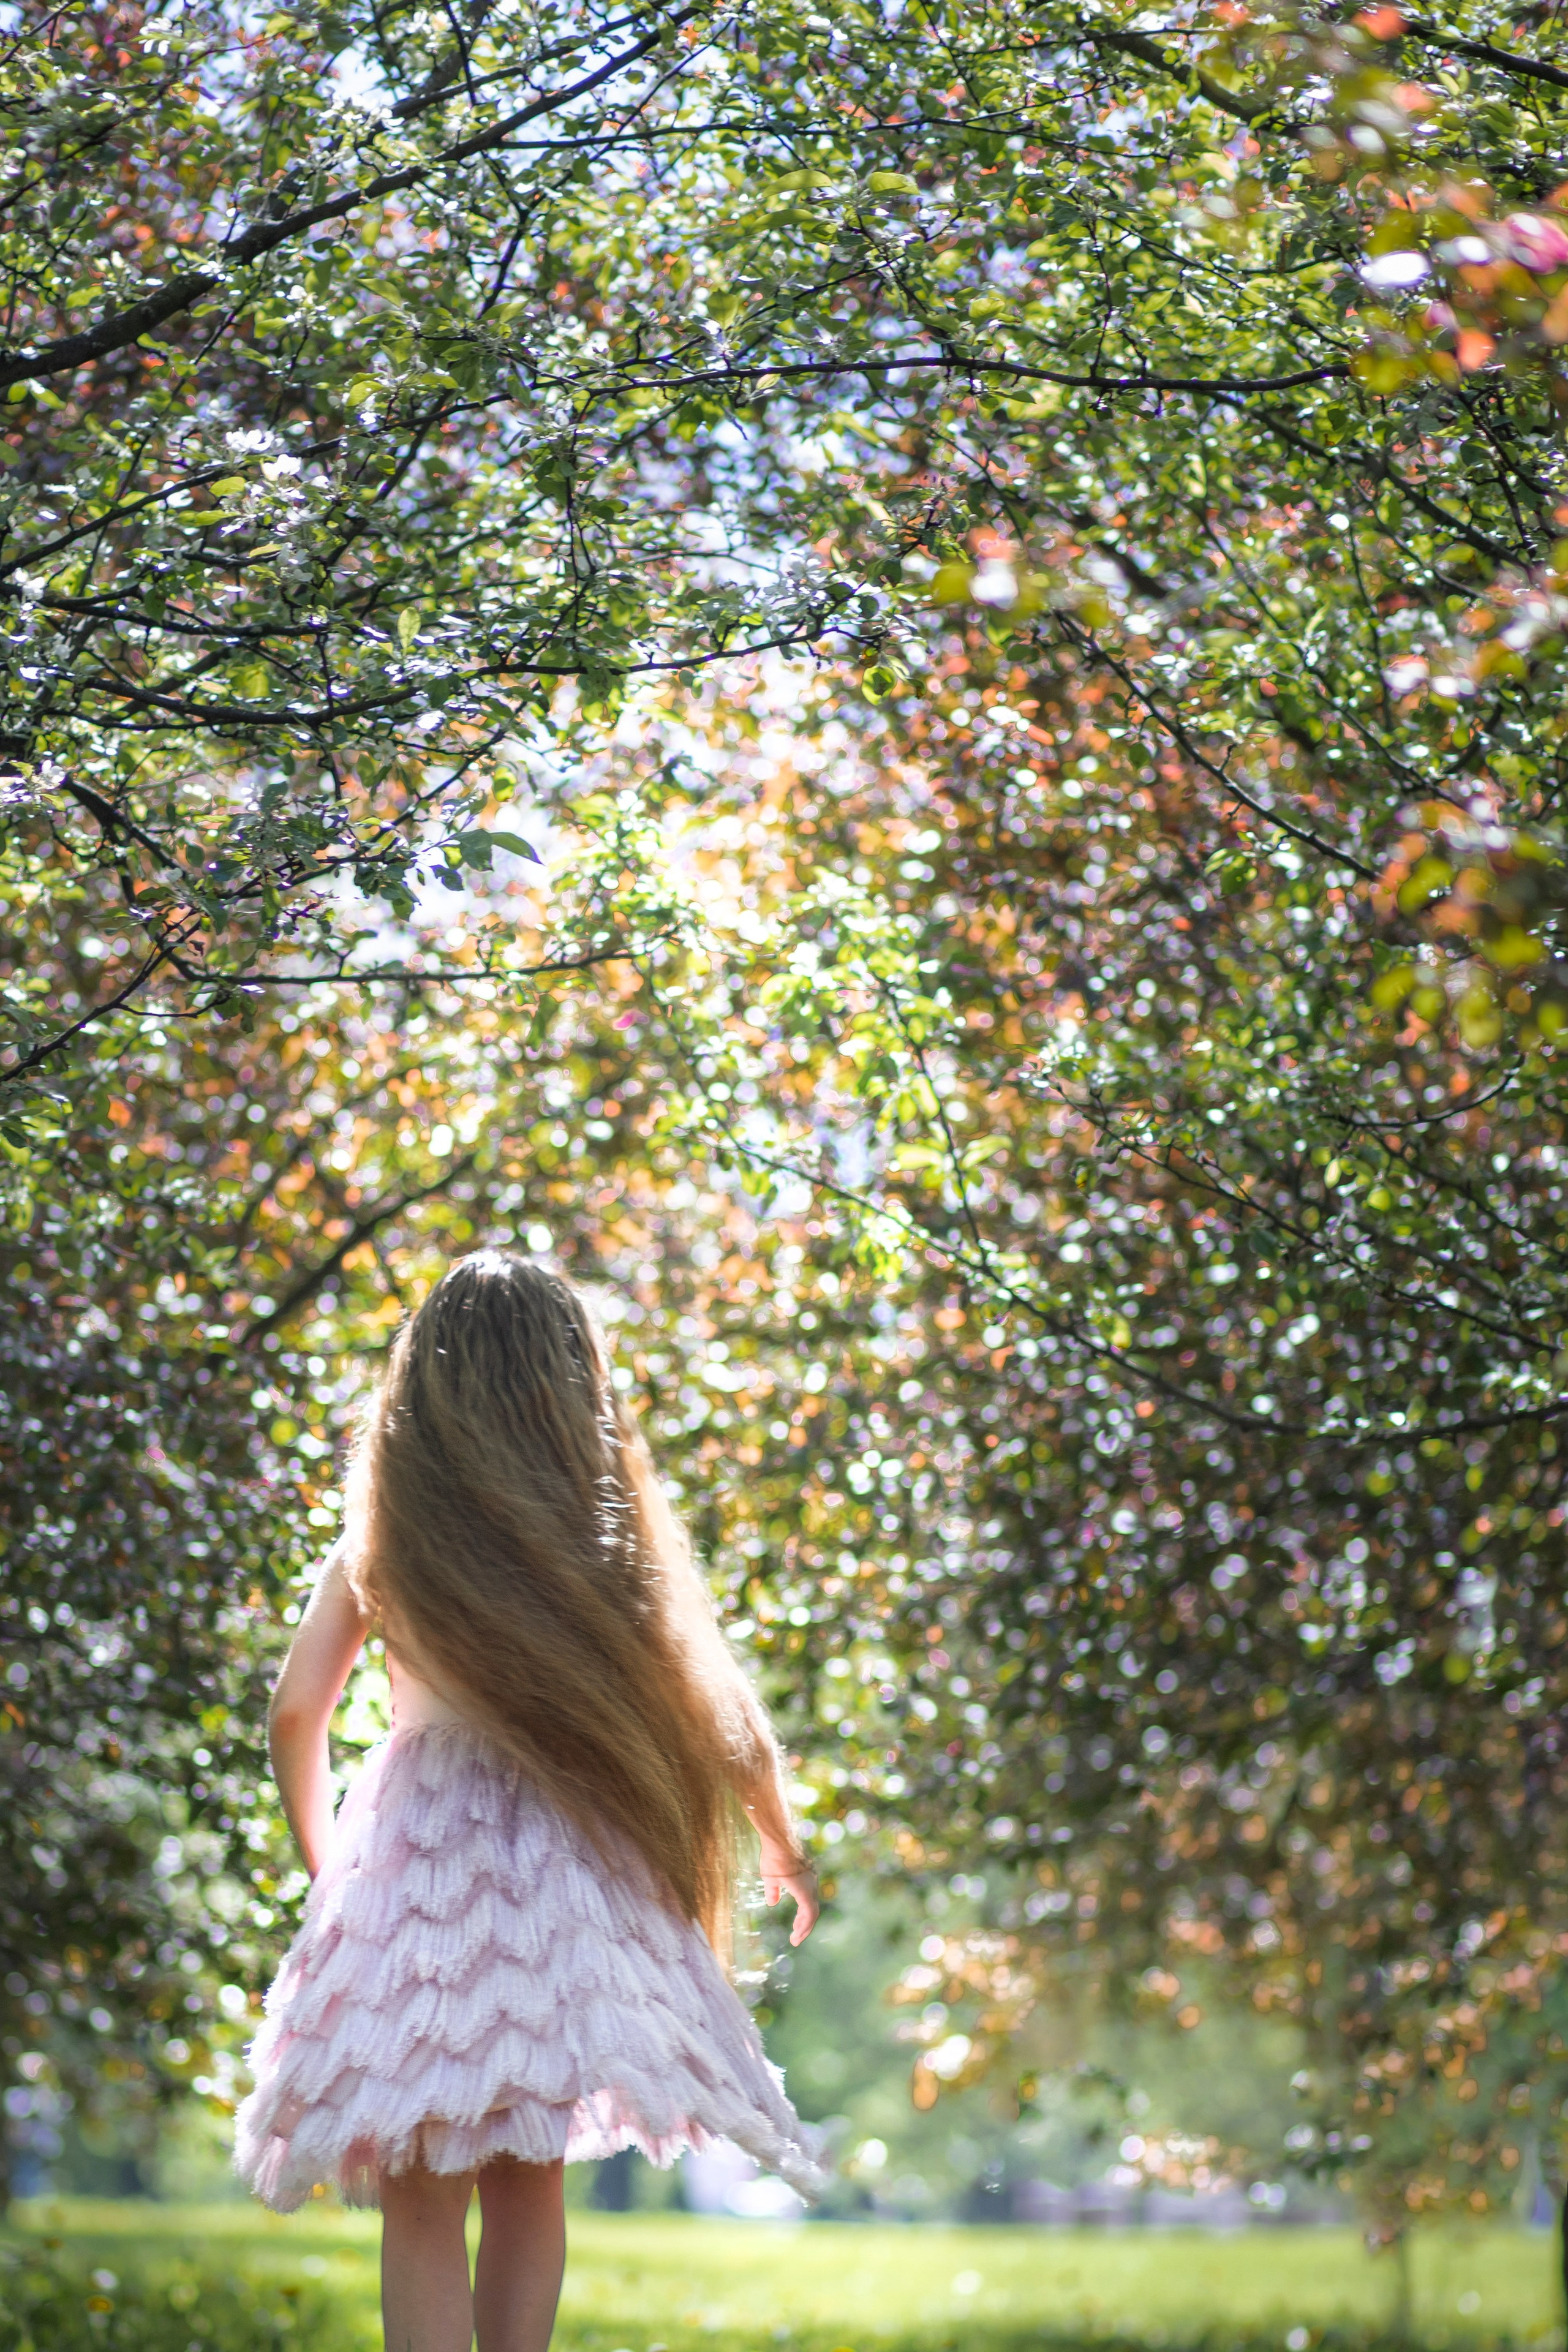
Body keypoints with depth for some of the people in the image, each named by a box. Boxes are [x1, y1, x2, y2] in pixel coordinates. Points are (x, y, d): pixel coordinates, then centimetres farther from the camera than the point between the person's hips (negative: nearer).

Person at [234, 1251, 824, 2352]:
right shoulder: (608, 1524, 3)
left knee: (423, 2202, 3)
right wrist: (784, 1845, 21)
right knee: (527, 2184, 13)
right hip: (568, 1860, 1)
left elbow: (297, 1711, 2)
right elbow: (725, 1708, 5)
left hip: (413, 1854, -1)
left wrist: (322, 1861, 19)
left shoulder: (386, 1529, 2)